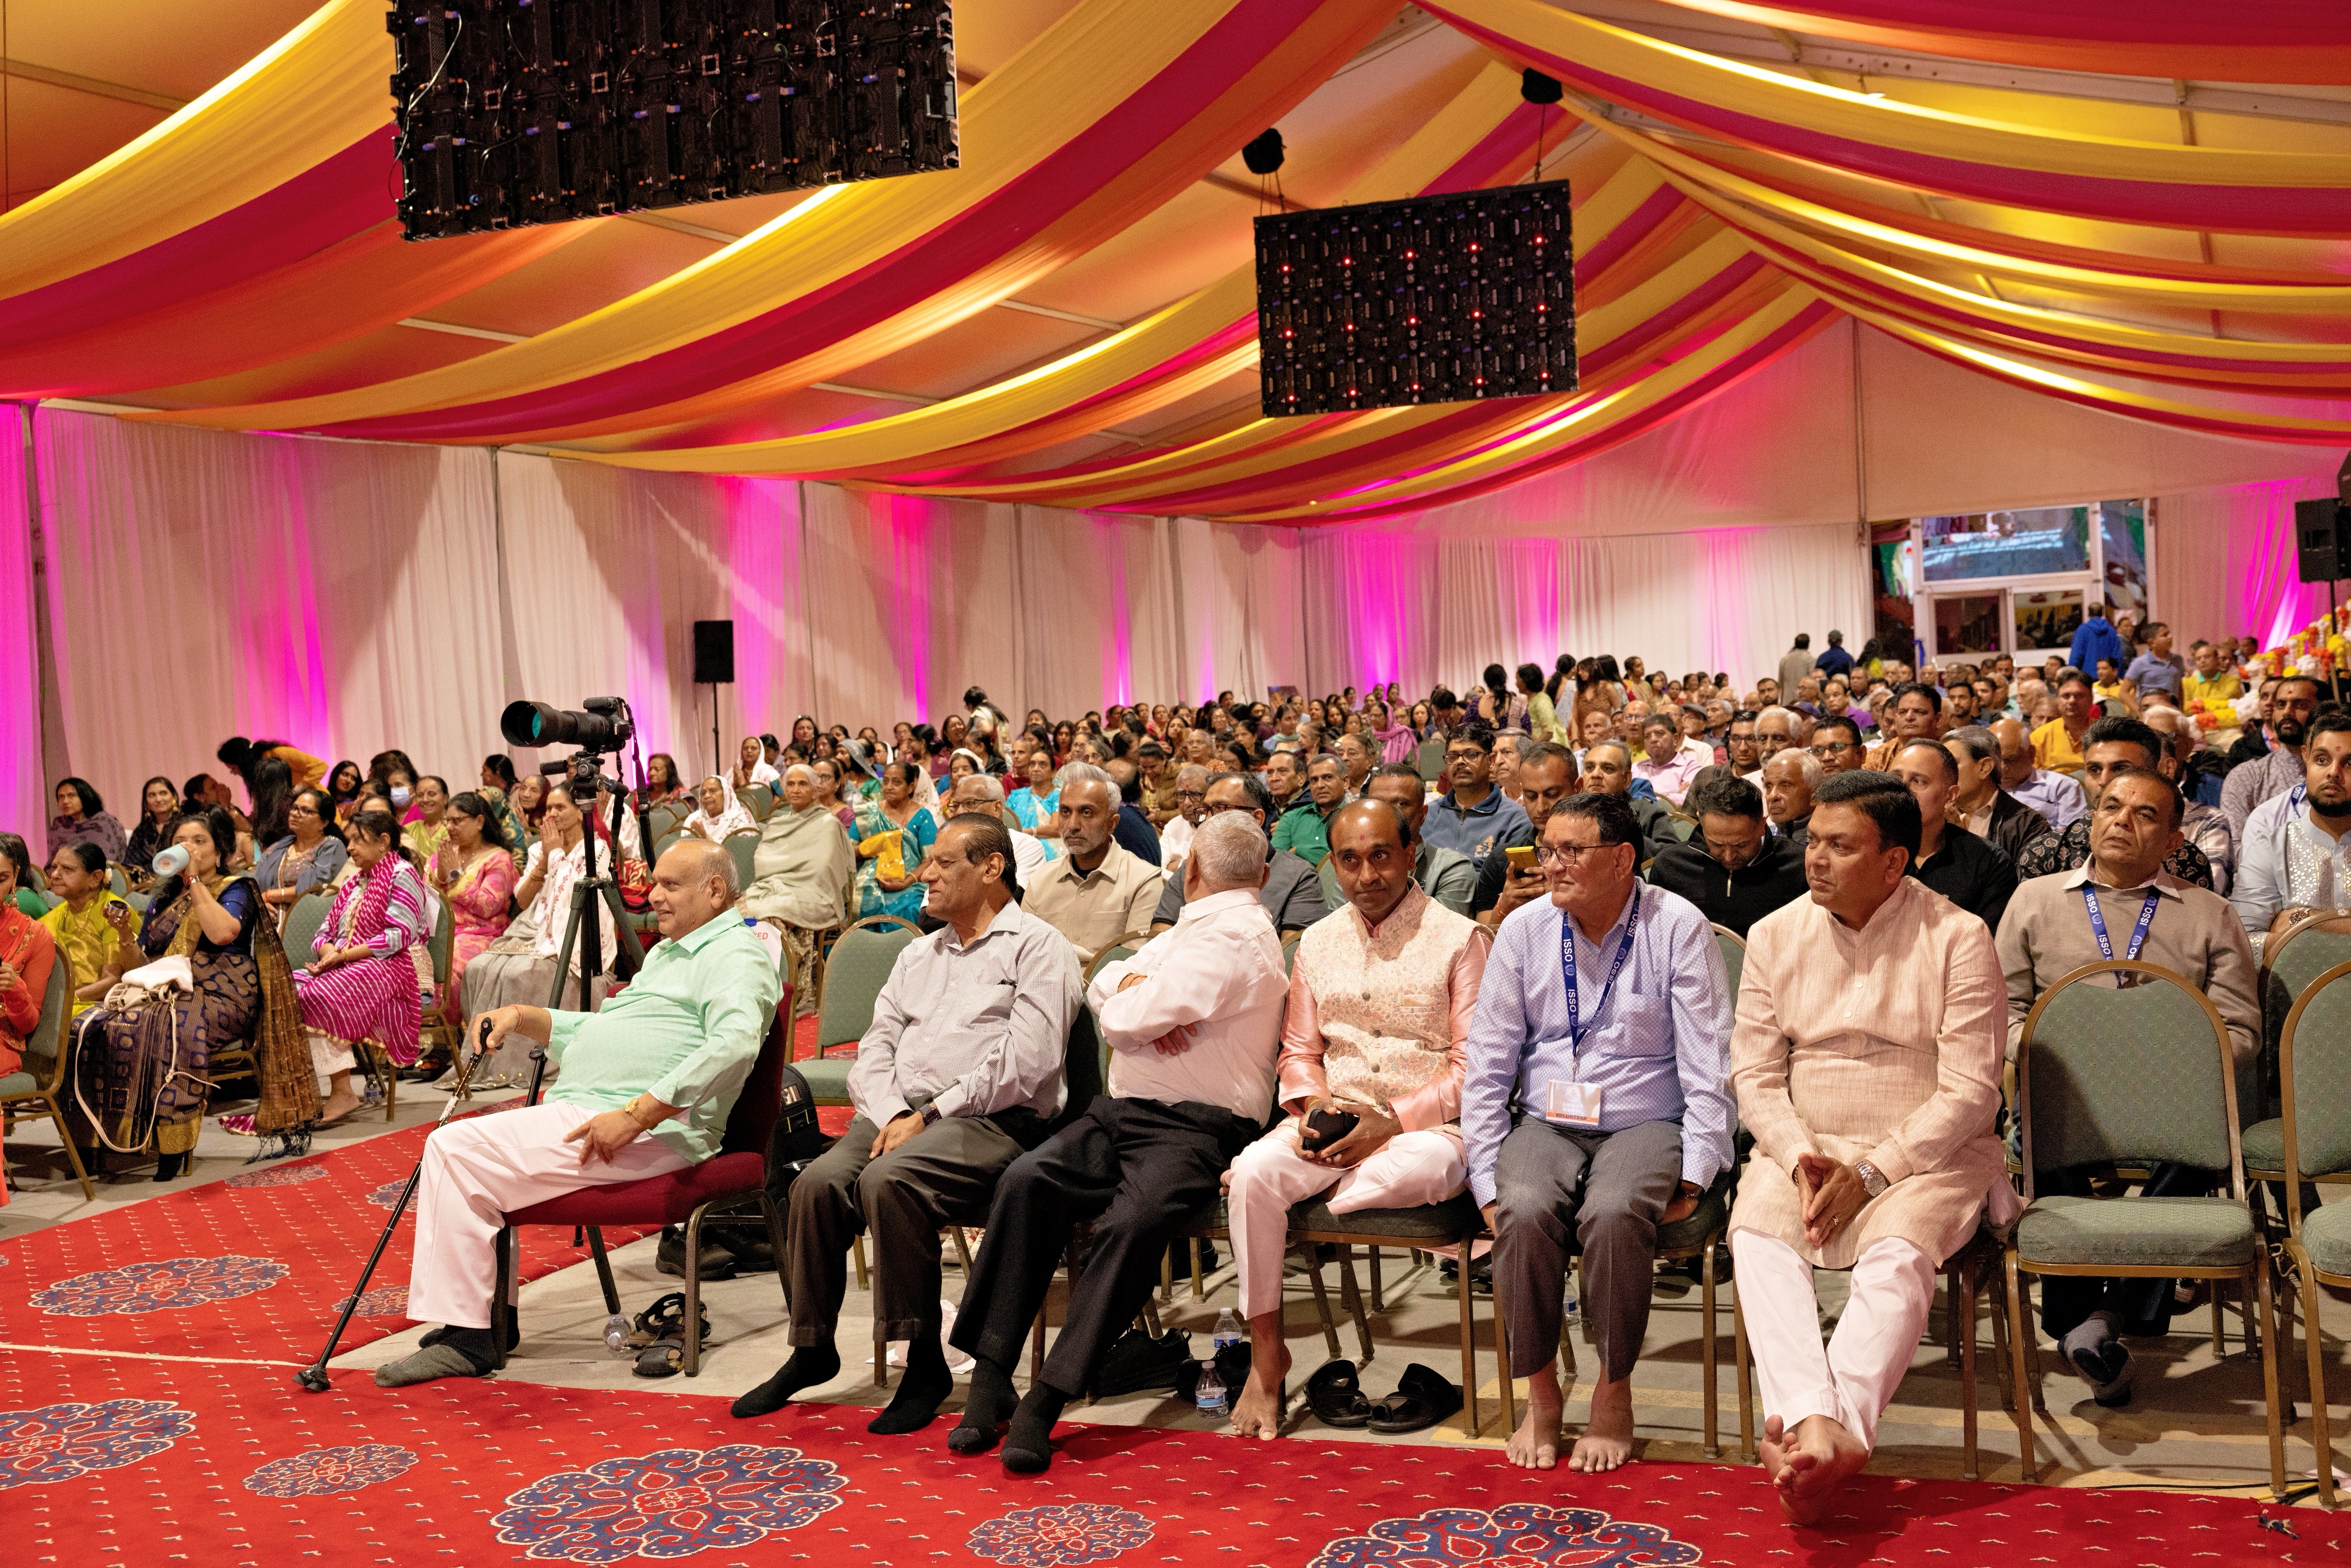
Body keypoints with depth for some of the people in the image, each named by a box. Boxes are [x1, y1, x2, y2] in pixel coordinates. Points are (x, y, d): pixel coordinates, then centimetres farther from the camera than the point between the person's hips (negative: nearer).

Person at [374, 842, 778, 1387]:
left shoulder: (734, 955, -7)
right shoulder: (666, 953, 27)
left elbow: (735, 1044, -26)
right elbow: (595, 1031, 34)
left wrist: (637, 1114, -28)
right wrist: (523, 1018, 16)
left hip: (648, 1134, -11)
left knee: (459, 1151, -17)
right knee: (449, 1146, 8)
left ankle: (465, 1340, -11)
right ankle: (491, 1320, 9)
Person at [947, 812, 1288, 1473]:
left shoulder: (1232, 935, -8)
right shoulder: (1199, 927, 24)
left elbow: (1125, 1019, -16)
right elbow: (1102, 987, 20)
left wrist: (1132, 1000, 7)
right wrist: (1143, 999, -2)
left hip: (1195, 1128, -8)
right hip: (1122, 1112, 9)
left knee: (1133, 1219, -33)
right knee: (1028, 1179, -16)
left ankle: (1045, 1400, -31)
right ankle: (990, 1378, -18)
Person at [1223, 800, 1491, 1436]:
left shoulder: (1460, 938, 0)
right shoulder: (1317, 942, 15)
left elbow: (1474, 1064, -6)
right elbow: (1298, 1051, 18)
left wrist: (1392, 1122, -16)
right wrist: (1314, 1104, -5)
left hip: (1427, 1126, -4)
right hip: (1334, 1120, 4)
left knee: (1415, 1172, -40)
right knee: (1255, 1169, -27)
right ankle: (1266, 1353, -17)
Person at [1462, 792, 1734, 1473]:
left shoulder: (1677, 927, -4)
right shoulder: (1524, 930, 3)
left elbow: (1709, 1066, -4)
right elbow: (1486, 1067, 4)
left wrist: (1694, 1174, -12)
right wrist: (1487, 1180, -4)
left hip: (1645, 1123, -2)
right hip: (1547, 1123, 2)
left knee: (1614, 1214, -33)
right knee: (1524, 1212, -29)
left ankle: (1614, 1397, -11)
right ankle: (1539, 1396, -10)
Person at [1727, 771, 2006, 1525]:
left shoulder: (1957, 938, -3)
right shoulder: (1776, 937, 8)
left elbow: (1969, 1092, -8)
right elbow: (1755, 1075, 6)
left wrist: (1871, 1172, -16)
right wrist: (1800, 1159, -13)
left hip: (1927, 1152, -2)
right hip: (1806, 1149, 3)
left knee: (1899, 1251, -34)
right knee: (1756, 1236, -28)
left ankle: (1831, 1427, -42)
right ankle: (1817, 1424, -42)